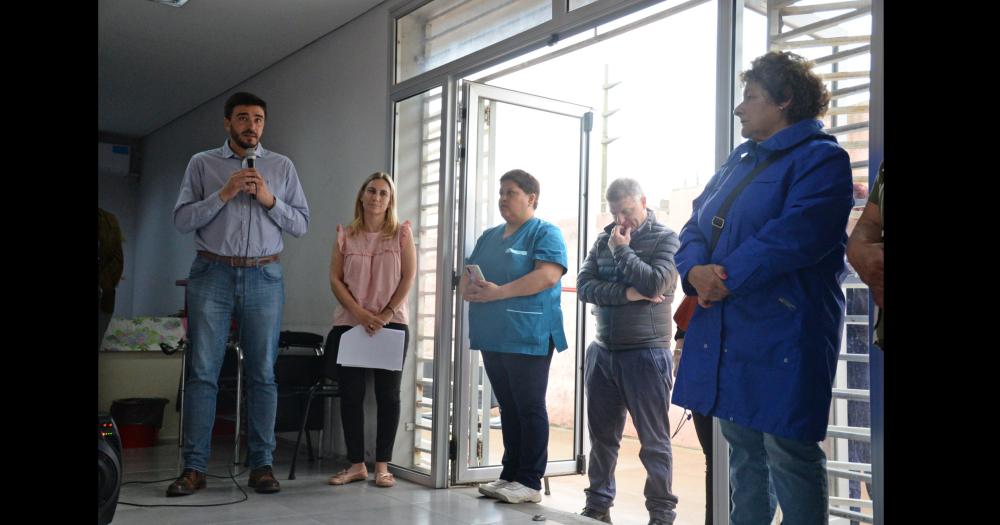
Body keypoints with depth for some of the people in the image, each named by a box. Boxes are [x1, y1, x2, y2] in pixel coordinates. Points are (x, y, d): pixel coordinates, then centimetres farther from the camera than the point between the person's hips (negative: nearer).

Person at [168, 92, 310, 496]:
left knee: (262, 374, 1)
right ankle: (194, 467, 3)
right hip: (212, 275, -1)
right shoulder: (202, 164, 9)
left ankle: (261, 465, 7)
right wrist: (224, 194, -10)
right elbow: (181, 220, 1)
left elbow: (301, 224, 8)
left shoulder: (282, 167, 12)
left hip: (264, 277, 1)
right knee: (202, 371, -2)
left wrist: (269, 199, -7)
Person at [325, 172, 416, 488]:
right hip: (349, 324, 2)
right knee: (350, 394, 2)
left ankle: (382, 466, 9)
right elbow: (335, 279, 2)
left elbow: (408, 277, -2)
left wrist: (387, 314, -12)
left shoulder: (401, 233, 4)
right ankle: (356, 464, 12)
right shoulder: (345, 235, 7)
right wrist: (360, 314, -11)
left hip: (392, 325, -1)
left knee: (387, 395, 1)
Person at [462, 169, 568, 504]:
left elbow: (548, 275, -17)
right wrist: (469, 289, -7)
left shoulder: (545, 233, -2)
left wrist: (498, 292, -20)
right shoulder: (489, 237, 20)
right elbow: (466, 277, 18)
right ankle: (510, 475, 19)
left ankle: (530, 482, 3)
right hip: (492, 337, 7)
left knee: (529, 408, -2)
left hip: (528, 337, -7)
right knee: (508, 408, 12)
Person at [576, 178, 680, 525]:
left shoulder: (665, 239, -3)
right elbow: (584, 286, 0)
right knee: (602, 436, 13)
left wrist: (622, 250, -9)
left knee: (654, 441, 2)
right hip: (602, 352, 5)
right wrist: (626, 293, -13)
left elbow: (654, 284, -18)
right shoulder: (604, 240, 10)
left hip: (646, 354, -5)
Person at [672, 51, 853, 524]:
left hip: (783, 332, -8)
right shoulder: (739, 160, 18)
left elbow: (794, 237, -21)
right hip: (725, 329, 8)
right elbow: (696, 227, 11)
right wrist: (694, 270, -10)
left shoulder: (822, 158, -6)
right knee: (742, 448, 16)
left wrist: (726, 278, -16)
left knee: (788, 453, -3)